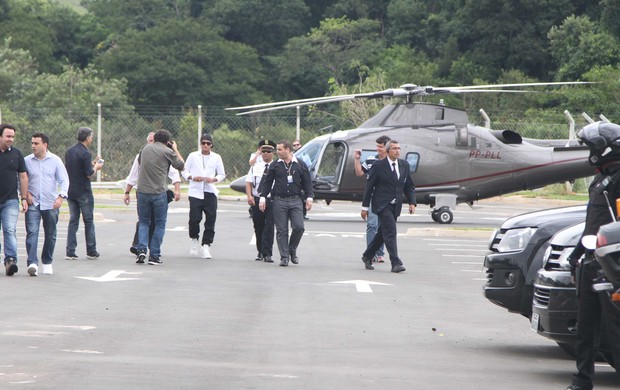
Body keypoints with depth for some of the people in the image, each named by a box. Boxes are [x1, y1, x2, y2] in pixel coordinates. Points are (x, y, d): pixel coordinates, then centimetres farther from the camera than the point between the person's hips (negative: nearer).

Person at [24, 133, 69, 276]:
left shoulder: (55, 160, 1)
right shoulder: (27, 161, 2)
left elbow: (64, 180, -2)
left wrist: (61, 196, -17)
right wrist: (25, 193, -6)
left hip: (51, 204, 1)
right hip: (33, 204, -1)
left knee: (50, 235, 10)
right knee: (32, 232, -15)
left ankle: (47, 262, 25)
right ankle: (33, 263, -22)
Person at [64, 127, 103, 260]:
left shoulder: (69, 152, 8)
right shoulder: (84, 153, -15)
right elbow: (89, 174, -16)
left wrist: (92, 163, 18)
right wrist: (96, 167, 5)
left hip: (70, 191, 6)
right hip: (83, 192, -6)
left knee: (73, 221, 7)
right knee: (88, 221, 4)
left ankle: (70, 252, 1)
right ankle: (91, 251, 9)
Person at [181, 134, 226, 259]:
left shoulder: (216, 158, 8)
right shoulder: (193, 156, 6)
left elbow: (222, 174, 13)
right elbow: (184, 171, 10)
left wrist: (213, 179, -7)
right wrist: (192, 177, -10)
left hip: (210, 192, 1)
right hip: (195, 192, -1)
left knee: (210, 220, -4)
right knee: (194, 218, -9)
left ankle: (205, 246, 3)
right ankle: (194, 239, 18)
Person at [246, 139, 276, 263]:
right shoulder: (255, 167, 10)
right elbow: (248, 183, 7)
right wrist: (249, 196, -9)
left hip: (272, 200, -3)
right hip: (257, 200, 3)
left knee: (269, 227, -11)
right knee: (258, 228, 10)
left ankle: (267, 254, -12)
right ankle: (260, 252, 22)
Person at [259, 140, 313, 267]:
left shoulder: (300, 165, 6)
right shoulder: (275, 166, 7)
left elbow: (307, 182, 10)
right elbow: (267, 182, 9)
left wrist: (309, 198, 2)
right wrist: (262, 198, 2)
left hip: (295, 200, 0)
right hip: (279, 201, 0)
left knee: (298, 227, -11)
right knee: (281, 231, -1)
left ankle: (292, 250, 12)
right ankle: (284, 257, 4)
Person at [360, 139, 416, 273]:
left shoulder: (404, 166, 9)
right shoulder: (379, 166, -7)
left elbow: (409, 186, 14)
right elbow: (369, 186, -2)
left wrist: (412, 203, -1)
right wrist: (365, 207, -3)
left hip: (395, 206, 6)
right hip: (382, 205, -6)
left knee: (383, 233, 13)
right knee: (390, 231, -17)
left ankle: (367, 256, 32)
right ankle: (395, 263, -21)